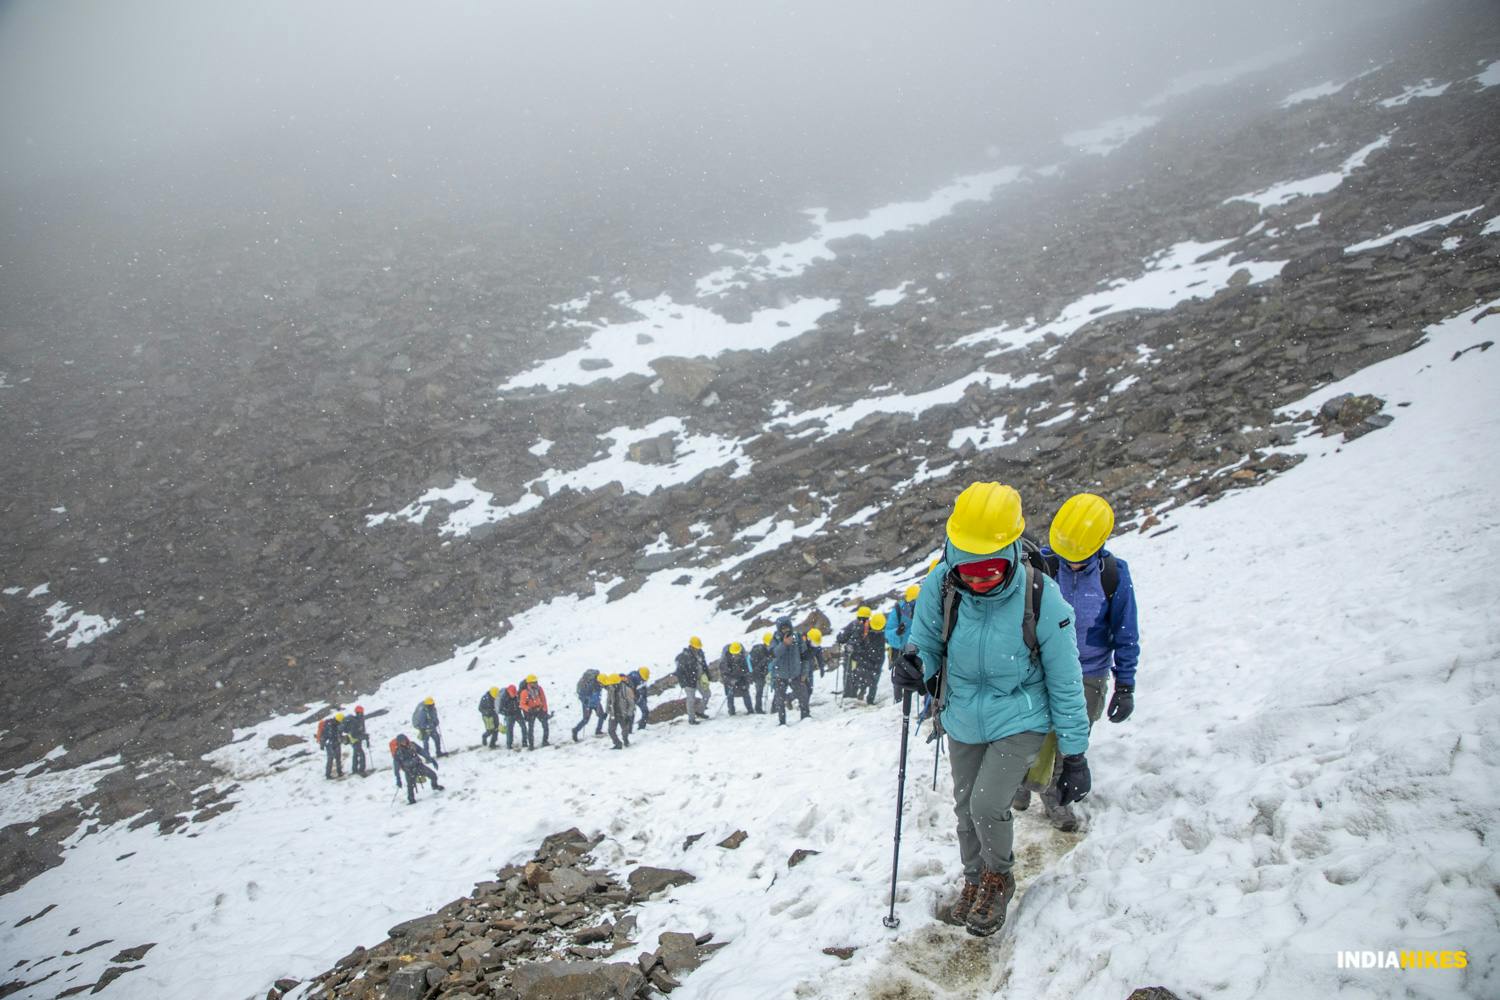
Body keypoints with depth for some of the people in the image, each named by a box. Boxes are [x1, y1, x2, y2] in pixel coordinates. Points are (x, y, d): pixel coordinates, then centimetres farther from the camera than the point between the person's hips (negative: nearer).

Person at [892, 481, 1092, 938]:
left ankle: (999, 877, 15)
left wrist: (1074, 754, -9)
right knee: (966, 808, 17)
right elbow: (927, 644, -3)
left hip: (1020, 721, -4)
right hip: (962, 721, 4)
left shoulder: (1041, 598, -27)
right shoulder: (940, 589, -21)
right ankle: (974, 879, 45)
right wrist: (916, 666, -28)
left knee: (987, 805, -16)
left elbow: (1065, 683, -15)